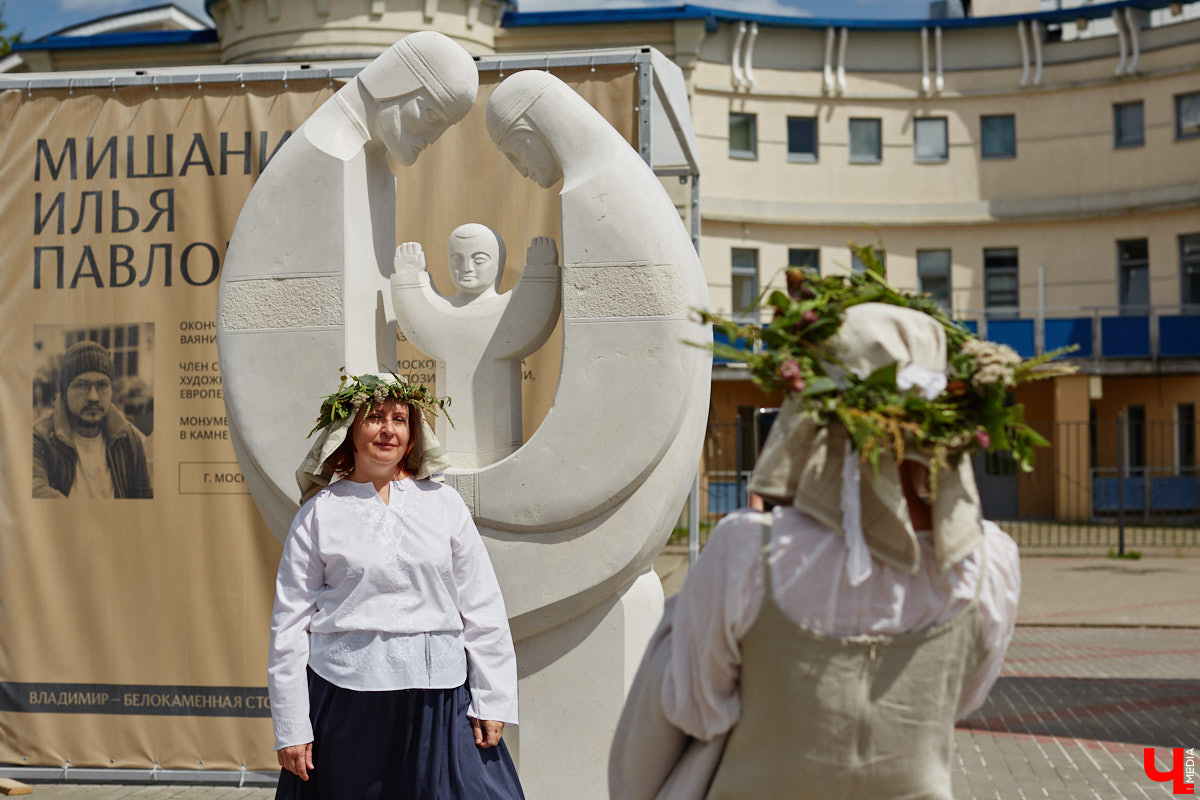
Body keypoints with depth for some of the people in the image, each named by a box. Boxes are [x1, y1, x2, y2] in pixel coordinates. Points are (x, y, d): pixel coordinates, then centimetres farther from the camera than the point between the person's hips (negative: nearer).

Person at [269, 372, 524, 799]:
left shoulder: (443, 503, 8)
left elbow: (482, 608, 8)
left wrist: (493, 701, 2)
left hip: (437, 701, 1)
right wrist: (291, 728, 0)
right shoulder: (319, 514, 4)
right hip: (346, 696, -1)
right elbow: (290, 621, 4)